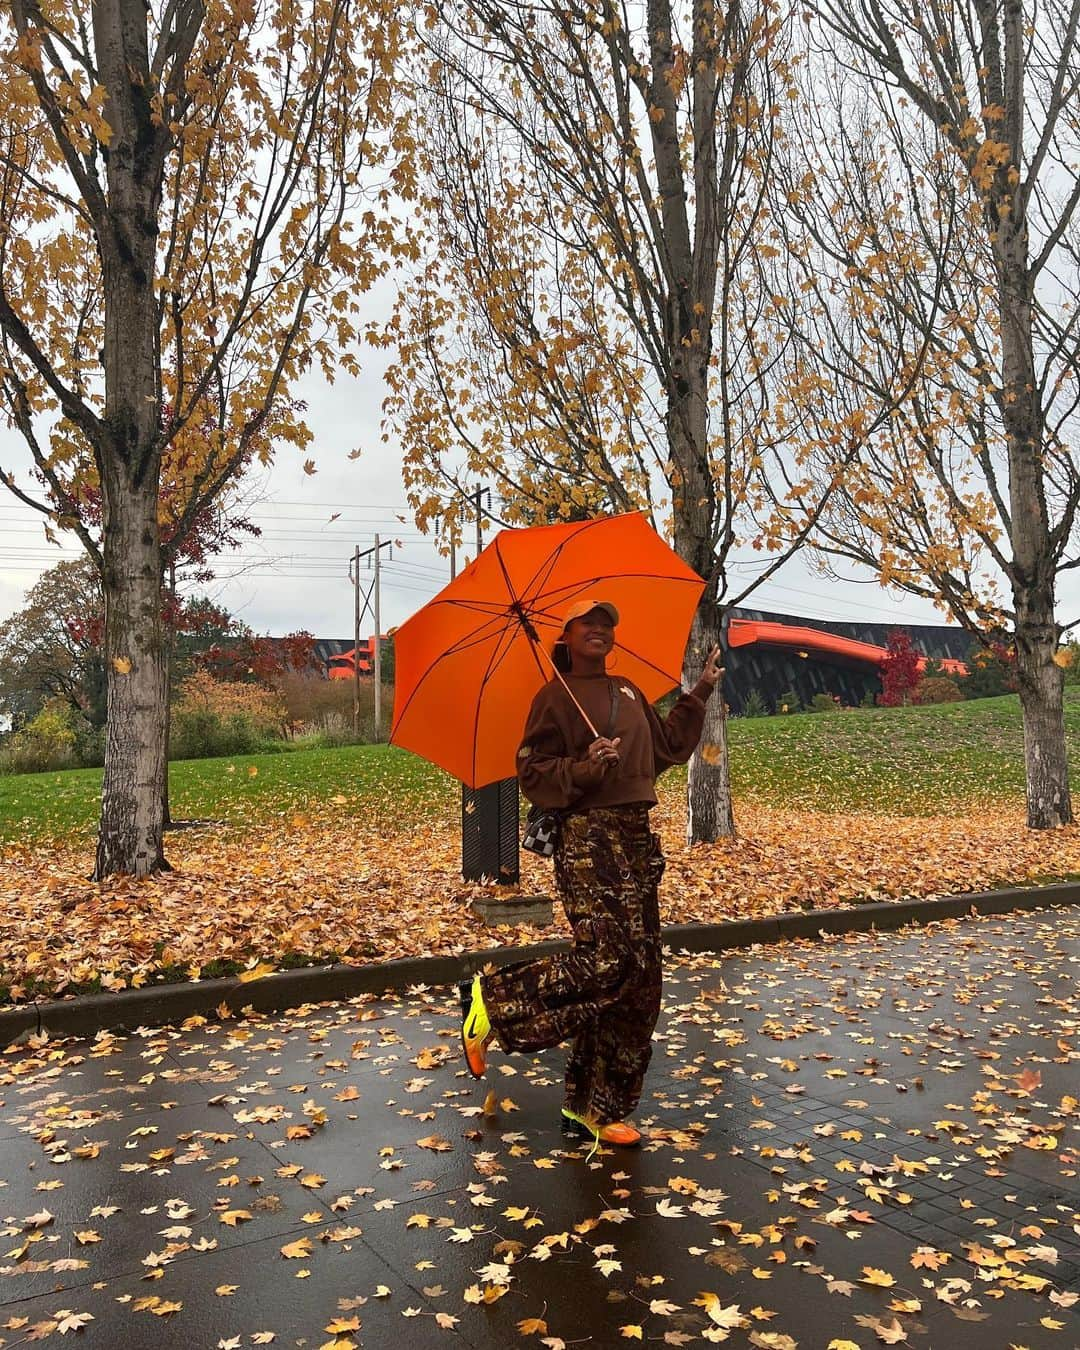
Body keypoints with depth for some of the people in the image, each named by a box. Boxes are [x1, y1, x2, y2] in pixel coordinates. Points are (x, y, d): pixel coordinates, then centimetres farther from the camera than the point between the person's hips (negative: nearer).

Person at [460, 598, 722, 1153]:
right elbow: (532, 774, -7)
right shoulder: (557, 697, -1)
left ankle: (595, 1110, 15)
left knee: (638, 980, 5)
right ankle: (492, 1001, -1)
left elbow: (667, 748, 30)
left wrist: (697, 696, 26)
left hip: (637, 839, 8)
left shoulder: (629, 692, 21)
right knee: (608, 959, -21)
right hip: (587, 839, -8)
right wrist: (584, 769, -23)